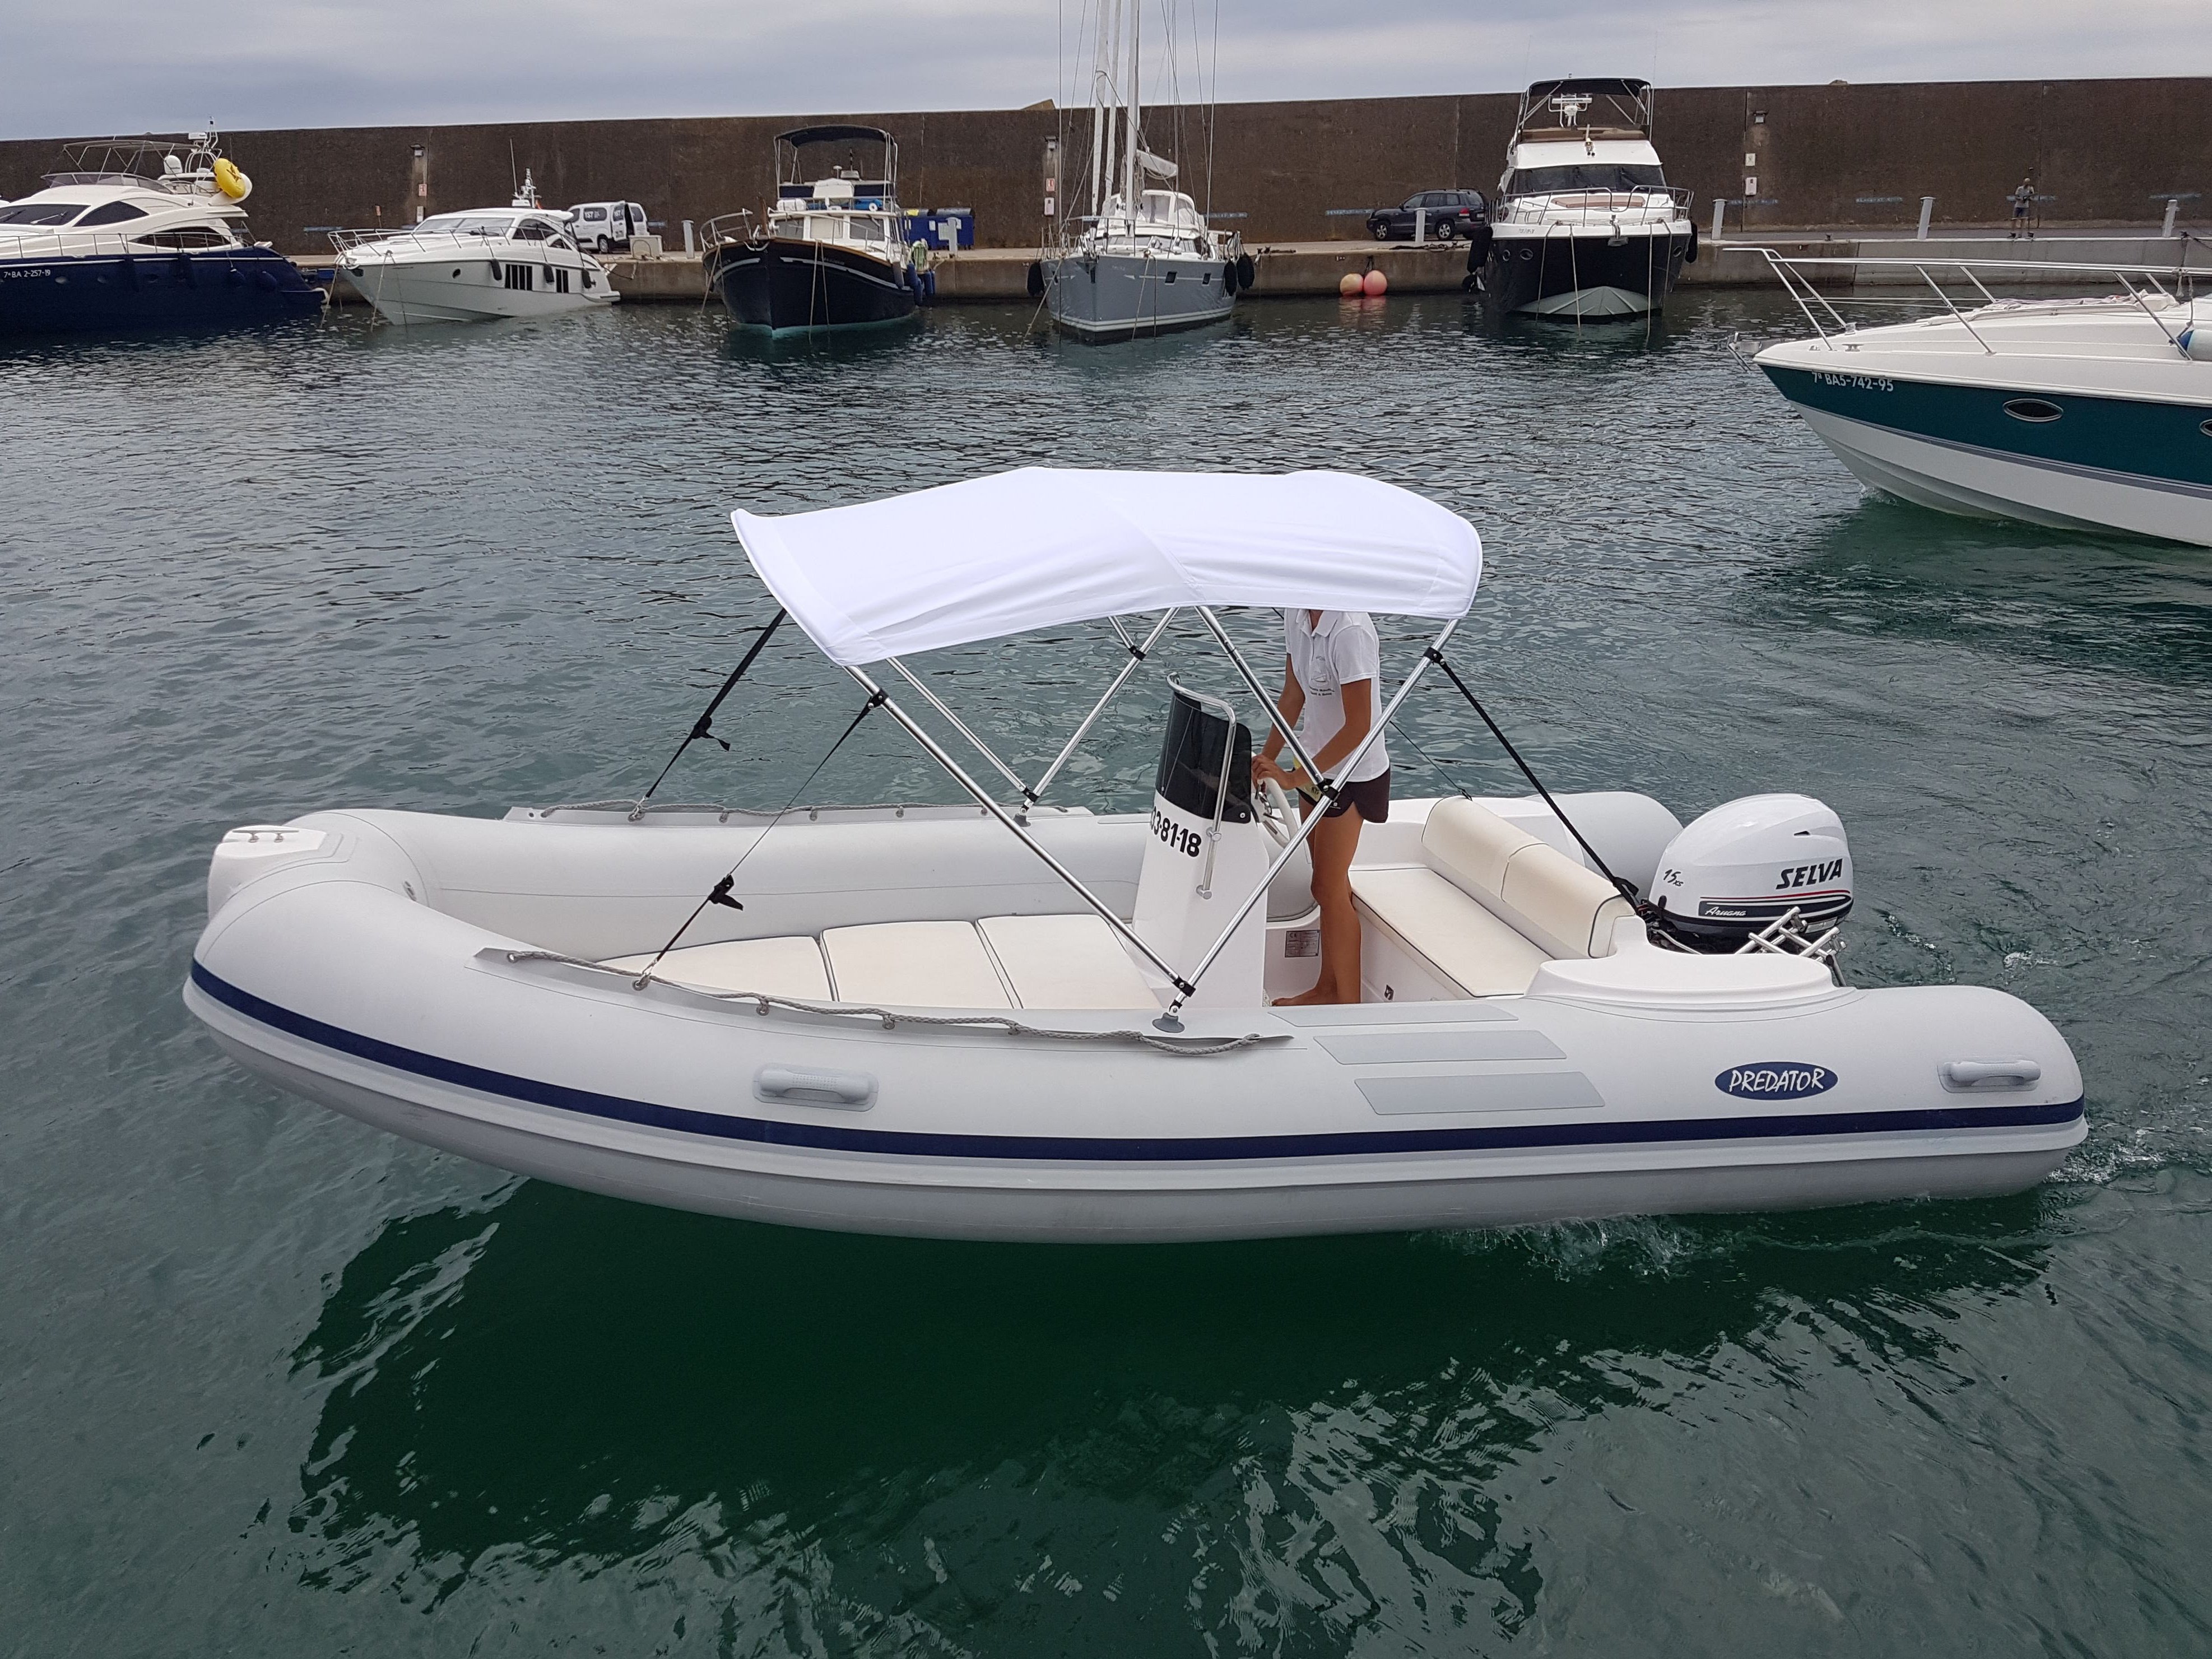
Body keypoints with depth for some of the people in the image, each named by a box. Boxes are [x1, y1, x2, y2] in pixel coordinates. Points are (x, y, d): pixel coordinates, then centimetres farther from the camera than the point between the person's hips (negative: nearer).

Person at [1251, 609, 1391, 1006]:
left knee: (1330, 888, 0)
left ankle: (1349, 1006, 12)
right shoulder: (1297, 615, -2)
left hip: (1352, 775, -8)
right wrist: (1268, 759, 6)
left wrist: (1294, 777, -23)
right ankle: (1327, 987, 32)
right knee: (1327, 883, 18)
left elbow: (1358, 727, -26)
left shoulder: (1350, 631, -28)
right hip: (1316, 766, 8)